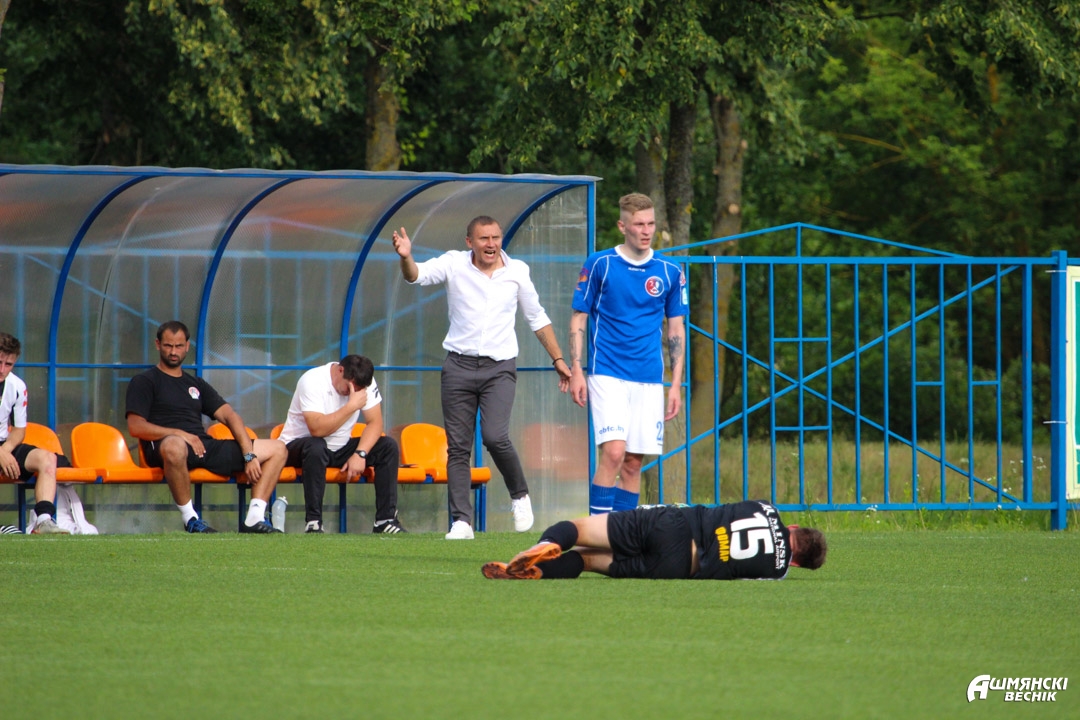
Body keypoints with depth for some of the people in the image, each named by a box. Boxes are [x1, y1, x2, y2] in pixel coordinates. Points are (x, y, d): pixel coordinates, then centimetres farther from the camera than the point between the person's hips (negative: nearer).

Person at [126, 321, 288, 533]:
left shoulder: (197, 384, 28)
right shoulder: (143, 382, 11)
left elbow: (229, 416, 17)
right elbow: (136, 427, -4)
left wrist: (249, 455, 0)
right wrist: (179, 434, -15)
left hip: (204, 446, 6)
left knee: (277, 449, -2)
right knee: (175, 446, -46)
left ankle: (254, 519, -15)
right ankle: (190, 519, -29)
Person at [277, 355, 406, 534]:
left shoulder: (365, 382, -7)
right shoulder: (313, 381, -24)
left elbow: (375, 423, -9)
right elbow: (317, 429, -35)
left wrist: (360, 454, -25)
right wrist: (352, 406, -34)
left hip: (340, 449, 6)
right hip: (298, 447, -6)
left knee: (388, 447, -13)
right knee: (316, 447, -40)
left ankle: (386, 520, -13)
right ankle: (313, 523, -36)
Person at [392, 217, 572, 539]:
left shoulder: (517, 271, 4)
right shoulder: (454, 264, 0)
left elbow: (537, 318, 16)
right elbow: (417, 276, -15)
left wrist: (557, 359, 17)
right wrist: (406, 258, -38)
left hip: (500, 367, -1)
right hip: (459, 365, 1)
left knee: (495, 437, -18)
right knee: (457, 447, -2)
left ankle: (520, 495, 7)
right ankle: (461, 521, 1)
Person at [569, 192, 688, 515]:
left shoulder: (669, 272, 7)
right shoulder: (599, 265, -1)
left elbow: (676, 330, 12)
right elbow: (579, 319, 3)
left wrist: (676, 384, 7)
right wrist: (576, 370, -6)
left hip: (649, 379, 3)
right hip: (608, 375, -3)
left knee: (633, 463, 4)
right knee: (614, 452, -18)